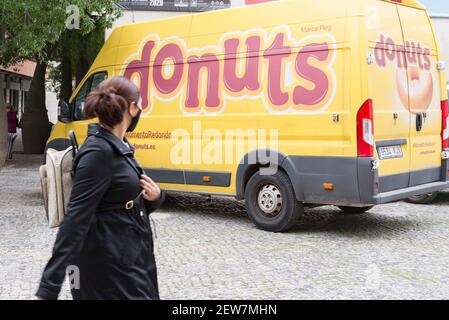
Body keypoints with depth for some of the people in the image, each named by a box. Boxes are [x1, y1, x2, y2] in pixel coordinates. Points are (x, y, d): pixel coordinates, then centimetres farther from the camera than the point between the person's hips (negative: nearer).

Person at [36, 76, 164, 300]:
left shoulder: (118, 146, 7)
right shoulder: (99, 152, -21)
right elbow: (76, 218, -26)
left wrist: (154, 197, -6)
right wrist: (48, 289, -29)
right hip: (108, 266, -9)